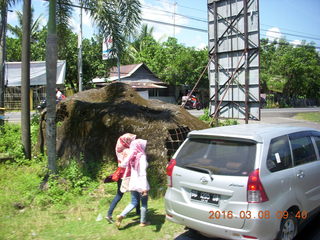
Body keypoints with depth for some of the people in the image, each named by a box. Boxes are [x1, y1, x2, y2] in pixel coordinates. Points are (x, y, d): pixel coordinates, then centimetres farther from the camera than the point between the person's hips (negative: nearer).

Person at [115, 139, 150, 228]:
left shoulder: (131, 156, 1)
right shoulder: (142, 157, -17)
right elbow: (143, 173, -24)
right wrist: (144, 187, -27)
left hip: (133, 182, 6)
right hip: (140, 183, -6)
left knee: (134, 202, 18)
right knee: (144, 203, 13)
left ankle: (121, 216, 1)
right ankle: (143, 222, 23)